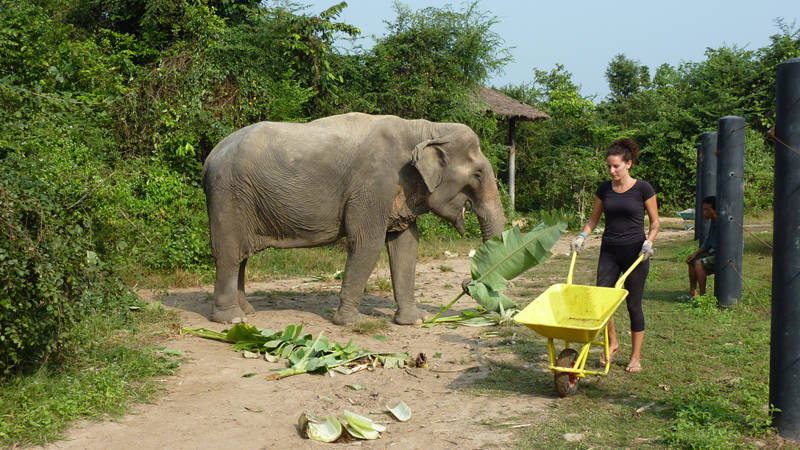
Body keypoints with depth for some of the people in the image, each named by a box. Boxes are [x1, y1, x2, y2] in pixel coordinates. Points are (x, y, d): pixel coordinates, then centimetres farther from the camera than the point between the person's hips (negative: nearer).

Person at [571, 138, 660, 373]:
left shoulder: (643, 189, -5)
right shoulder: (604, 189, 5)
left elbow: (655, 222, 2)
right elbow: (594, 218, 16)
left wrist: (649, 241, -15)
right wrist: (582, 236, 0)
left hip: (635, 252, -3)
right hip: (609, 251, 4)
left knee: (634, 304, 2)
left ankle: (636, 356, 16)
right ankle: (612, 343, 21)